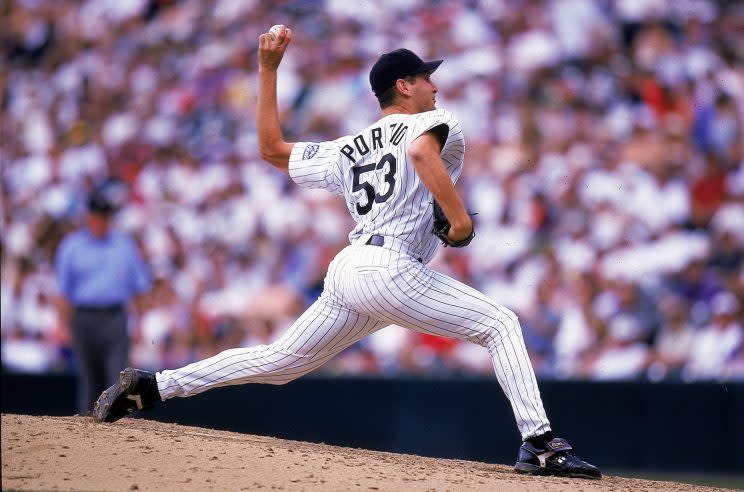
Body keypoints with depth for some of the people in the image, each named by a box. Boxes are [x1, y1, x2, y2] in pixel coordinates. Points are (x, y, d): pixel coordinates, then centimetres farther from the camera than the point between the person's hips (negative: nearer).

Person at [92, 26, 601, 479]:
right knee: (500, 323, -3)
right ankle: (540, 445, -17)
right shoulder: (435, 122, 5)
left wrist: (268, 70, 35)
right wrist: (460, 218, -17)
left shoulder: (348, 150, 25)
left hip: (345, 272, 7)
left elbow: (272, 148, 29)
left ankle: (150, 385, 13)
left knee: (276, 362, 16)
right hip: (390, 268, -7)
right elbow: (420, 149, -19)